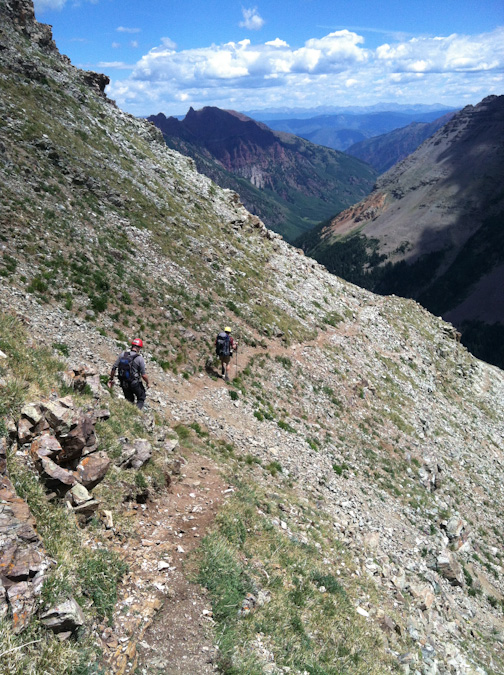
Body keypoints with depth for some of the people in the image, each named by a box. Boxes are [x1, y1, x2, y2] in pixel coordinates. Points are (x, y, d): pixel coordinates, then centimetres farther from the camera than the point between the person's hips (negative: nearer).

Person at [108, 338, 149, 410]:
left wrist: (111, 379, 11)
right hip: (135, 383, -4)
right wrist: (147, 383, 6)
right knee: (141, 398, 19)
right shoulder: (140, 358, -15)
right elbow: (143, 375, -13)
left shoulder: (122, 354, -5)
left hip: (123, 383, 4)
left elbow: (114, 368, -3)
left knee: (129, 400, 24)